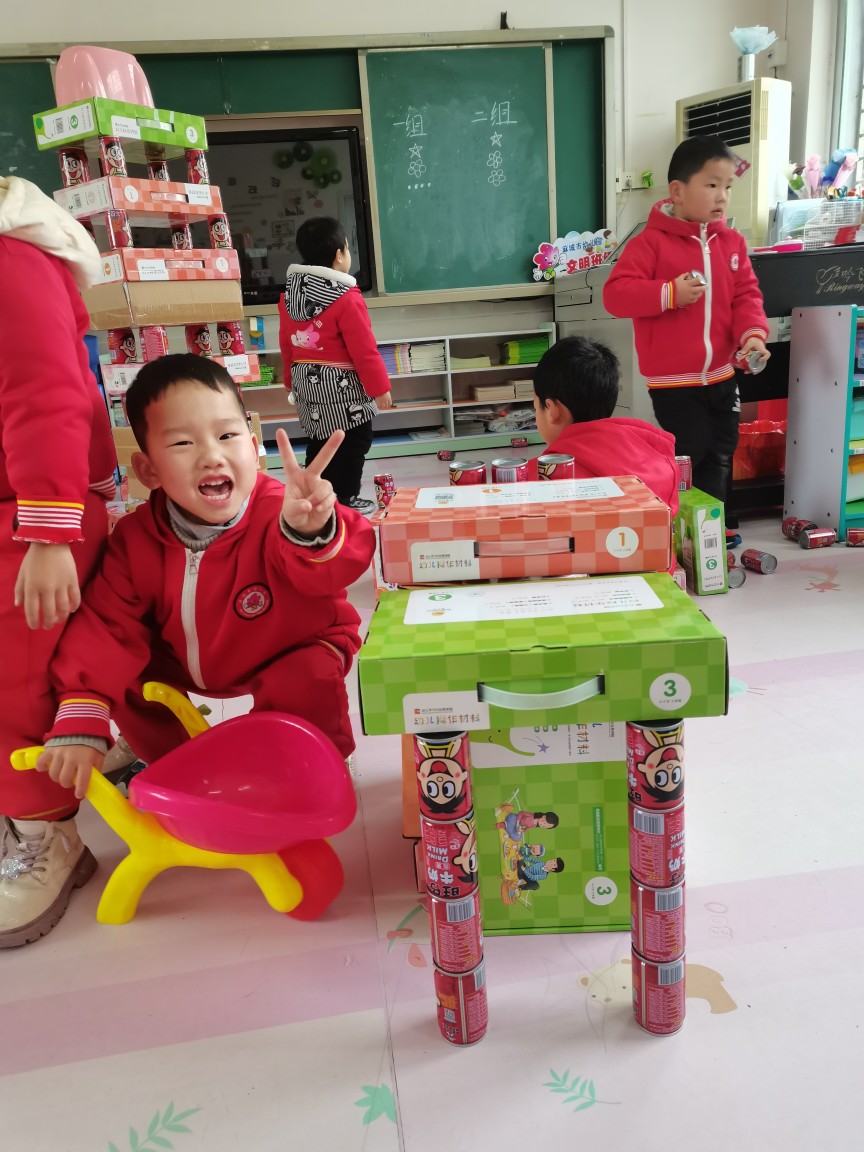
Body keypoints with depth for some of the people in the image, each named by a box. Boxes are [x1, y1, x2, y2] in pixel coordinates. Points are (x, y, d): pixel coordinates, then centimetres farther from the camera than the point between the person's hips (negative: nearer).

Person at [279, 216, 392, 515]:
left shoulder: (288, 295, 4)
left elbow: (287, 344, 12)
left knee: (319, 441, 19)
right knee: (353, 443, 5)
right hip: (341, 385, -7)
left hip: (306, 381, 8)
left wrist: (294, 380, 22)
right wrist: (380, 387, -10)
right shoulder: (346, 298, -18)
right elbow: (364, 350, -18)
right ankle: (345, 501, 9)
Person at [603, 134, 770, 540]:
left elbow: (746, 295, 4)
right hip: (673, 379, -6)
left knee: (719, 459, 15)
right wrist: (669, 294, -26)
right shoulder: (651, 242, -10)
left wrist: (753, 333, -15)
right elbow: (615, 294, -17)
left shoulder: (732, 243, 6)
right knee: (689, 459, -2)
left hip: (721, 374, 6)